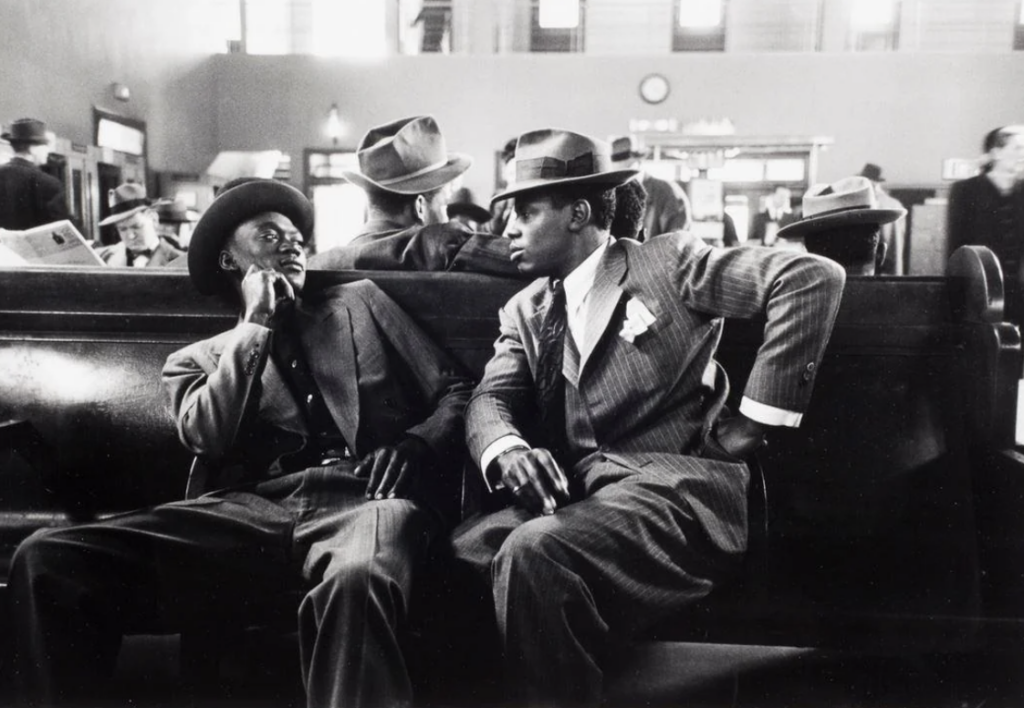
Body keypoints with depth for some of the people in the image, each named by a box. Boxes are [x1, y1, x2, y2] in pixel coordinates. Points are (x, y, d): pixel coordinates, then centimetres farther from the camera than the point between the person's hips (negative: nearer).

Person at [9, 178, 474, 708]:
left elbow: (454, 389, 17)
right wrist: (256, 324, 8)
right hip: (250, 509, 2)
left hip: (362, 495, -1)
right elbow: (206, 437, 2)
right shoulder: (195, 360, 25)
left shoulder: (360, 302, 26)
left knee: (356, 580, -40)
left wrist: (415, 446, -5)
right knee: (46, 559, -20)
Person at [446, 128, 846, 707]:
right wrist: (508, 450, -18)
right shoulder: (526, 311, 20)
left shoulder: (667, 261, 3)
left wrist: (756, 419, -9)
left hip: (675, 484, -5)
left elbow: (813, 277, -6)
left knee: (533, 554, -30)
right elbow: (490, 400, 7)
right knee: (460, 553, -21)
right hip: (578, 490, 5)